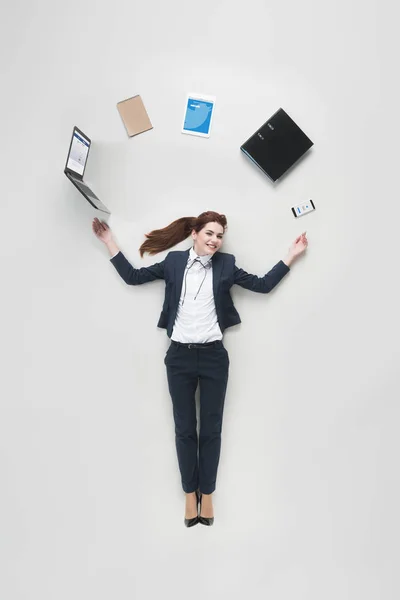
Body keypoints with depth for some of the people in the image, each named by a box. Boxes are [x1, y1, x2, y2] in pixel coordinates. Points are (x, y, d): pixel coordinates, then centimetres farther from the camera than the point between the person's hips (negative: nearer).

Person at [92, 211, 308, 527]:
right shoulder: (174, 261, 3)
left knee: (211, 429, 10)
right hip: (180, 357, 0)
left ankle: (207, 494, 28)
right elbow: (133, 277, 7)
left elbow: (264, 285, 5)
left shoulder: (225, 265, 3)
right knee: (184, 429, 10)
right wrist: (109, 241, 6)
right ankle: (190, 494, 28)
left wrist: (291, 255, 3)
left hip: (213, 357, 0)